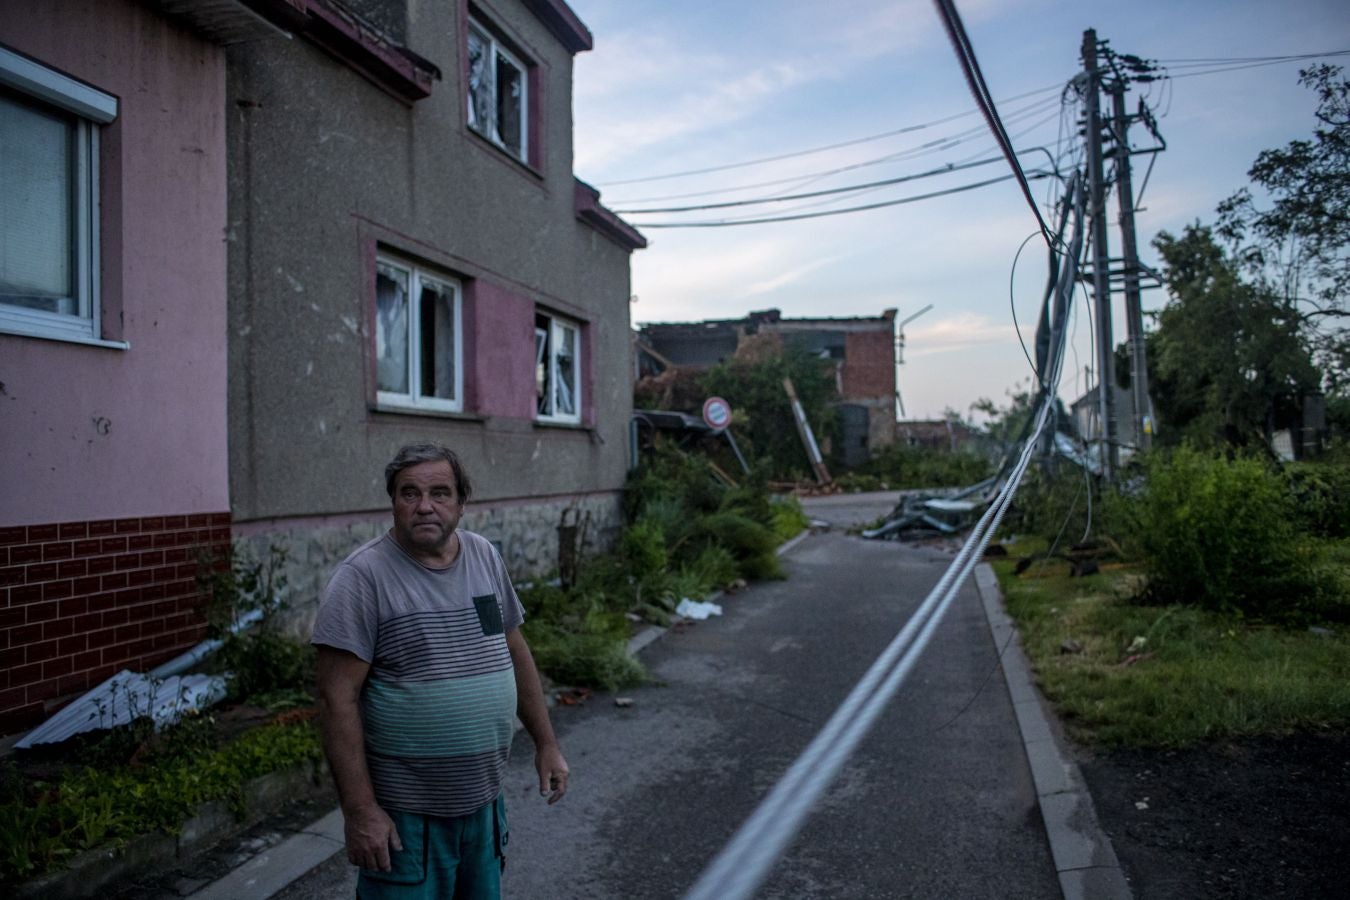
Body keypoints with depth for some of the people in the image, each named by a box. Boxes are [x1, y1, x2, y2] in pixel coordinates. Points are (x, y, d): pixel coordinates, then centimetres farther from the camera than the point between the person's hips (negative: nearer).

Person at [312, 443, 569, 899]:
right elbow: (338, 699, -17)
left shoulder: (485, 557, 2)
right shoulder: (363, 577, -15)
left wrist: (546, 743, 11)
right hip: (405, 813, -6)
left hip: (484, 801, 6)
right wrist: (360, 810, -19)